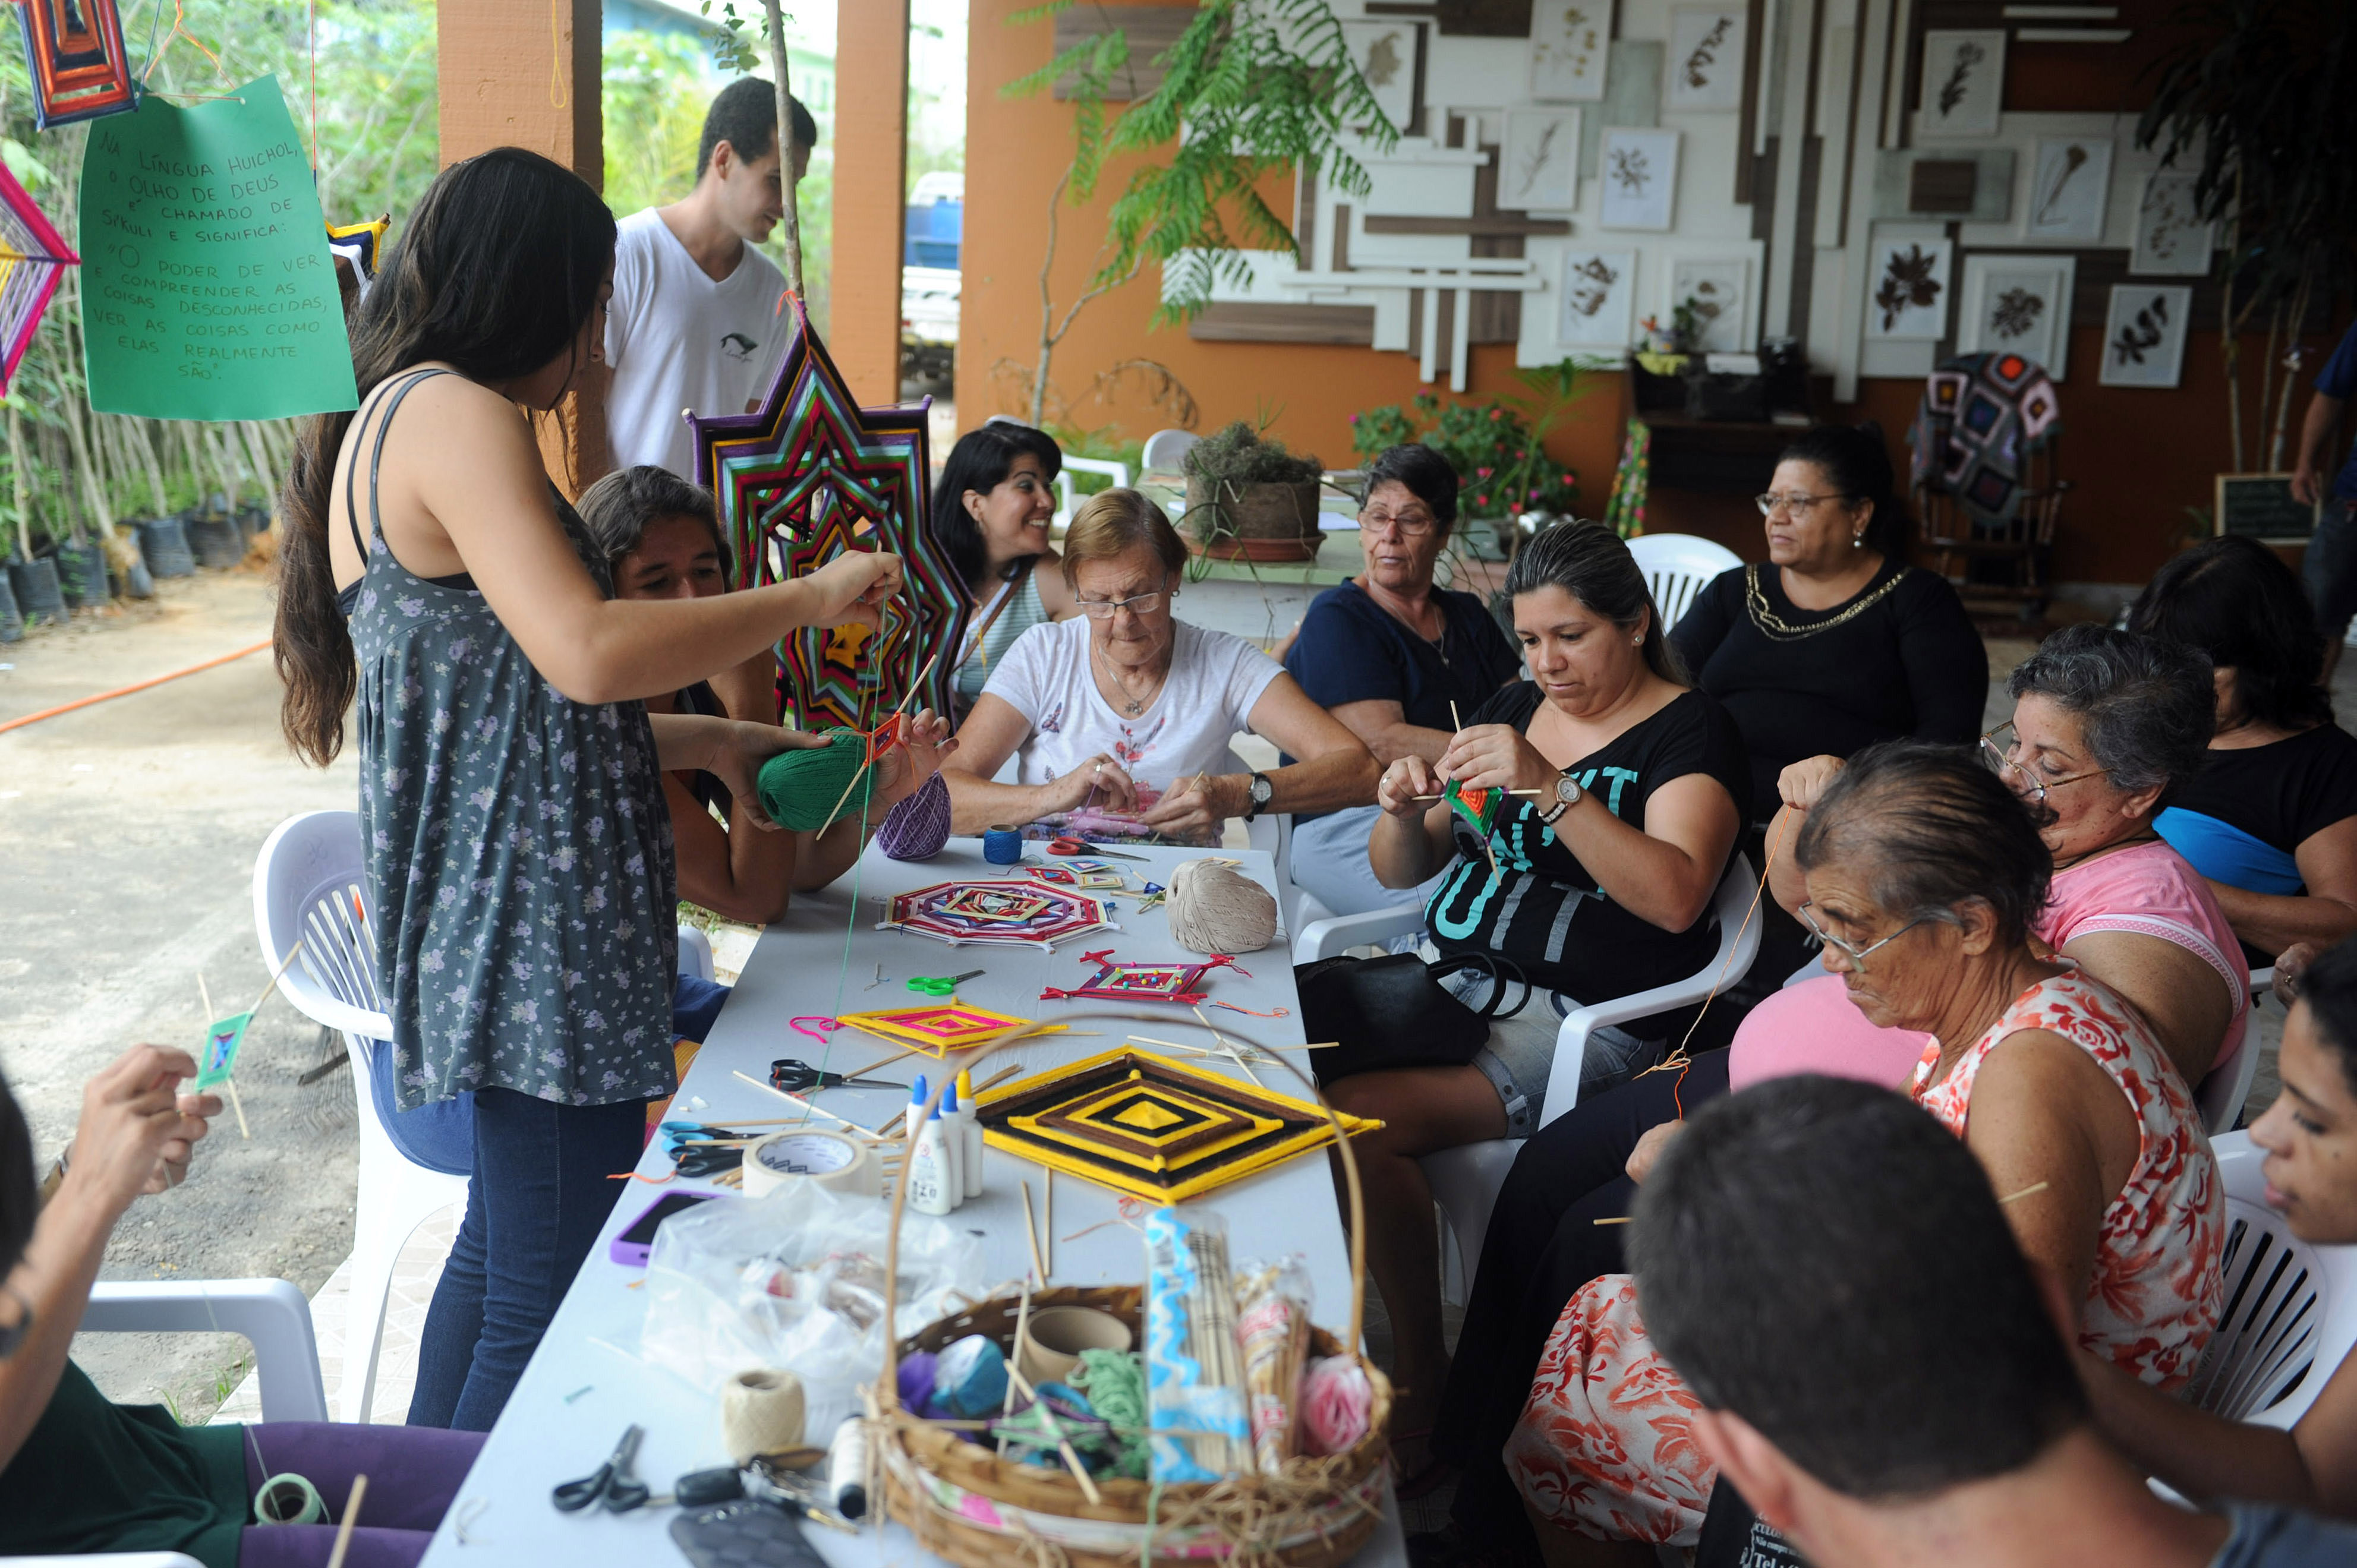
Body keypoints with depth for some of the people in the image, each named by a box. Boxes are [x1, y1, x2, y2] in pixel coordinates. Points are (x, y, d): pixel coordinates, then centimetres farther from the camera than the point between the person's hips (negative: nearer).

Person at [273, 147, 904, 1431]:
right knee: (553, 1297, -3)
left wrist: (708, 741, 19)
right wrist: (810, 596, -15)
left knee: (501, 1244, 22)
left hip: (492, 926, 11)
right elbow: (588, 652, -26)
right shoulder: (454, 417, -14)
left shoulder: (384, 424, 19)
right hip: (536, 933, -11)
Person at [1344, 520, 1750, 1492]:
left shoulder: (1688, 731, -1)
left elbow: (1675, 896, -19)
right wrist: (1403, 812, -3)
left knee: (1360, 1117, -26)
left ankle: (1422, 1379, -9)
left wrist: (1552, 788, -26)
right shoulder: (1512, 709, 18)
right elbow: (1400, 872, 19)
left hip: (1574, 1018, -6)